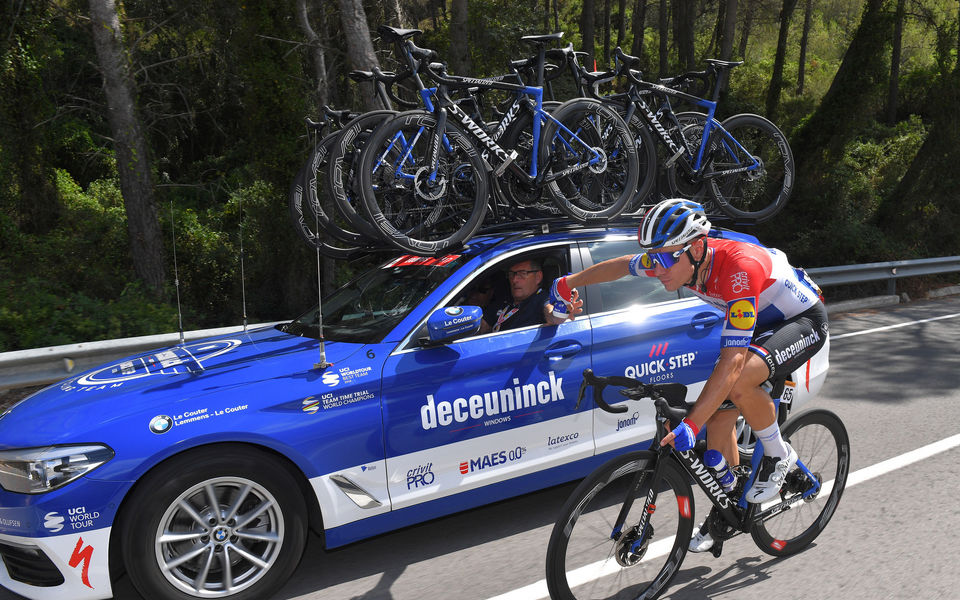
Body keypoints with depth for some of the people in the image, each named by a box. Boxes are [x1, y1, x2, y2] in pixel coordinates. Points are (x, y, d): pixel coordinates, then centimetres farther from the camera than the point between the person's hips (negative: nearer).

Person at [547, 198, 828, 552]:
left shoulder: (739, 267, -39)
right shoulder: (678, 260, -17)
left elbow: (733, 360, -43)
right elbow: (621, 265, 3)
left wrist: (691, 424, -47)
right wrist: (568, 283, 14)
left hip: (804, 320, -7)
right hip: (759, 323, 7)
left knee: (739, 383, -34)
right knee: (719, 416, 1)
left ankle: (779, 456, -6)